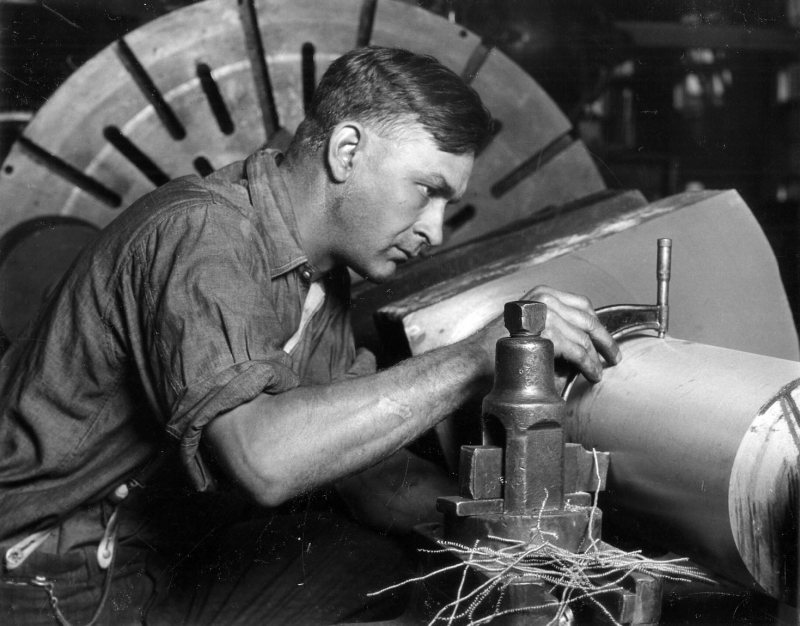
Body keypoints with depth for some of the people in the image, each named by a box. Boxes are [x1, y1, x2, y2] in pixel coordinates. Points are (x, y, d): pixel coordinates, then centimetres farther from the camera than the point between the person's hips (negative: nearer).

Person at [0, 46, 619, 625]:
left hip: (182, 557, 8)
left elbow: (382, 487, 5)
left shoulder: (319, 279, 6)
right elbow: (264, 459, -38)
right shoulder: (199, 232, -23)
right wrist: (477, 357, -33)